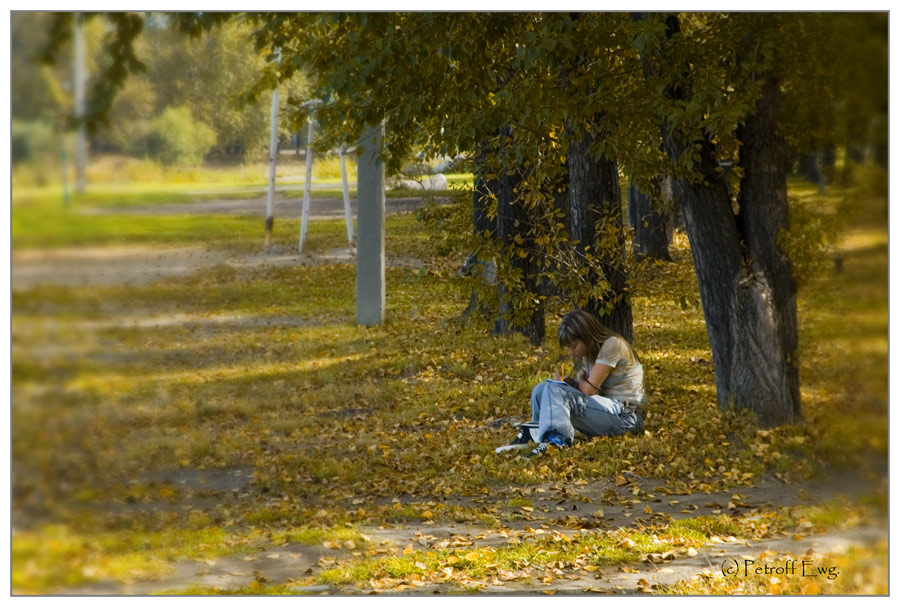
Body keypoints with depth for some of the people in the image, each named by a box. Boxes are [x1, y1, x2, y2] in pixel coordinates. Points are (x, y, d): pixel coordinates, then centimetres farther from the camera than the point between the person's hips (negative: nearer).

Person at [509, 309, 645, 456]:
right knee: (541, 390, 2)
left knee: (554, 391, -27)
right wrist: (567, 382, -9)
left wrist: (574, 382, 5)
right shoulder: (589, 353, 14)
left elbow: (589, 389, -16)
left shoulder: (611, 345, -14)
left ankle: (556, 439, -44)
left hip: (625, 415, -9)